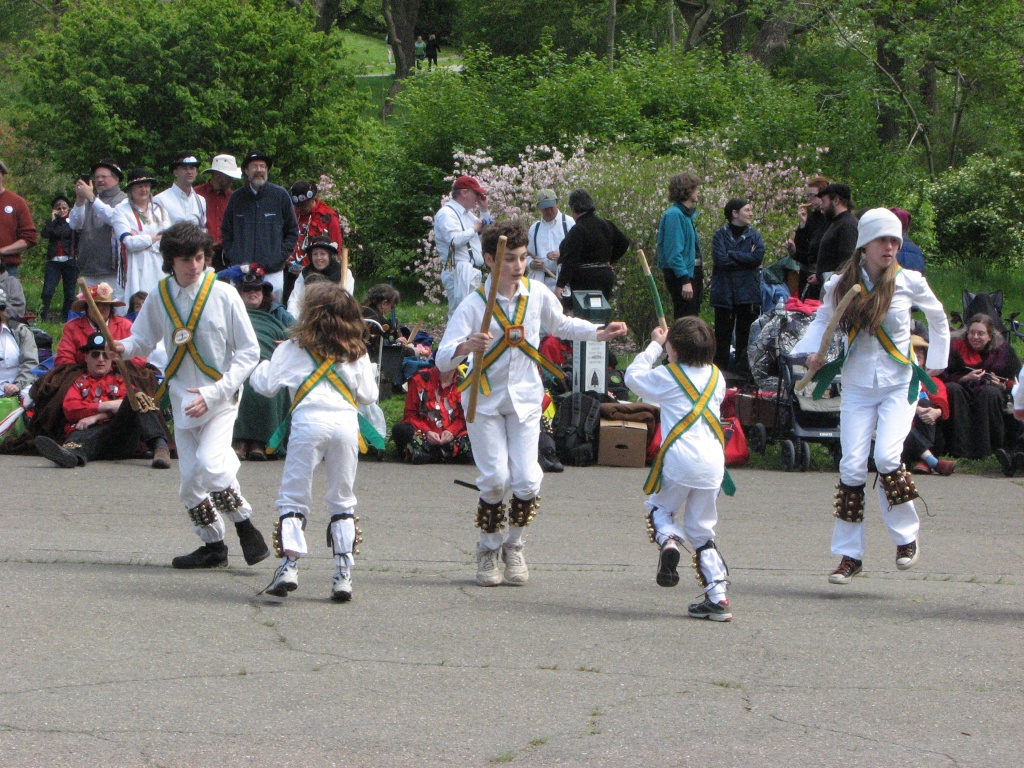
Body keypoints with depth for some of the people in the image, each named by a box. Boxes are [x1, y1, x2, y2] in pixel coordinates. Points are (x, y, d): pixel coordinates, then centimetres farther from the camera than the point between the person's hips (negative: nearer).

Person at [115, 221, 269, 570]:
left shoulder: (224, 294, -9)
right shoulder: (160, 298, 1)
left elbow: (249, 351, -7)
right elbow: (143, 339, 13)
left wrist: (213, 393, -17)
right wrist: (123, 348, -13)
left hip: (220, 398, -4)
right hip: (183, 399, 4)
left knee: (209, 464, -25)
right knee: (190, 485, 5)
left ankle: (245, 528, -8)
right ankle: (213, 546, 24)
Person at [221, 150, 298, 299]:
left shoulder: (280, 195, 5)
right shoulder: (237, 197, 9)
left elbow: (292, 231, 11)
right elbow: (226, 231, 18)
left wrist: (281, 255, -1)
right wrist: (230, 256, 5)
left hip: (272, 272, -1)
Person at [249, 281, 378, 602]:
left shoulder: (293, 348, 7)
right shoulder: (356, 352, 13)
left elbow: (267, 385, 8)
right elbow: (369, 395, 13)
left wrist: (257, 367, 30)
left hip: (308, 421, -2)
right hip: (346, 422, 2)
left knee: (293, 497, 2)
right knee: (343, 501, 10)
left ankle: (289, 566, -14)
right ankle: (344, 574, 5)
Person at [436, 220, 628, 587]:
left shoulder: (537, 293, -3)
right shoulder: (475, 305, -15)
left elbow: (560, 325, 19)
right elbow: (443, 360, -22)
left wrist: (599, 333, 6)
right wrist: (466, 347, -43)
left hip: (524, 397, 3)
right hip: (485, 399, -3)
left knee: (527, 480, -8)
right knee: (495, 479, -9)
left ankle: (514, 546, 19)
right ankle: (489, 549, 16)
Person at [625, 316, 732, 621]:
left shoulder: (667, 376, -2)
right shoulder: (716, 376, 12)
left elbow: (633, 377, 11)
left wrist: (655, 346, 22)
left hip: (679, 461, -4)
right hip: (713, 461, 4)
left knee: (659, 506, 21)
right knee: (702, 529, 11)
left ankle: (668, 540, -13)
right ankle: (717, 597, 3)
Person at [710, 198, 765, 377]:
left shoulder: (754, 235, 10)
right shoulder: (721, 235, 3)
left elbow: (758, 257, -8)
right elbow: (720, 260, -12)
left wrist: (731, 255, -9)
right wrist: (745, 259, -7)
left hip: (747, 293, 2)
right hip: (724, 292, -2)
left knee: (745, 331, 0)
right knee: (723, 330, 1)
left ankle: (743, 365, 6)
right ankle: (720, 364, 8)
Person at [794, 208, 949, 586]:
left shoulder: (909, 282, -5)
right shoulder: (841, 284, -2)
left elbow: (937, 317, 13)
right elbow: (823, 318, 16)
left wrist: (935, 362, 11)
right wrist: (813, 351, -1)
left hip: (899, 384, -2)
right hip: (857, 387, 2)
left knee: (887, 458, -20)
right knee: (852, 467, -6)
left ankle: (906, 536, 0)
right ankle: (849, 555, 4)